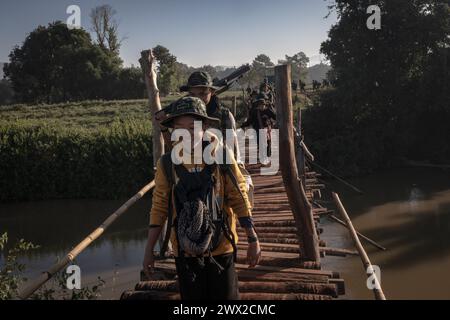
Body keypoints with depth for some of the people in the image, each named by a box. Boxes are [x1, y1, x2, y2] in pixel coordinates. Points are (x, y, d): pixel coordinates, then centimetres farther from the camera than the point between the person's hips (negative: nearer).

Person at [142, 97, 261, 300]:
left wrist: (253, 240, -1)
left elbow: (239, 199, -4)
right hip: (185, 251, 1)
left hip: (221, 249, -1)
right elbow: (159, 207, 0)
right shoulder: (167, 164, -6)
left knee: (226, 296, 12)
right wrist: (149, 250, 2)